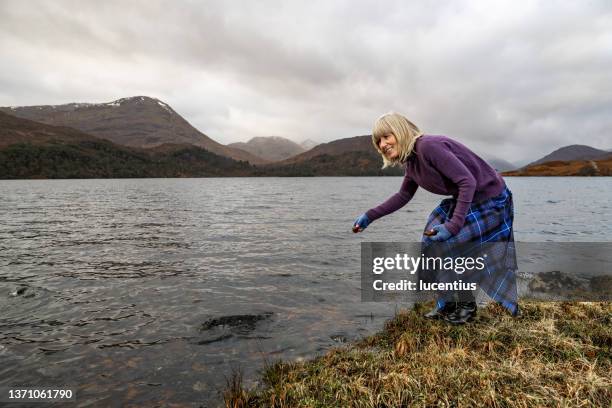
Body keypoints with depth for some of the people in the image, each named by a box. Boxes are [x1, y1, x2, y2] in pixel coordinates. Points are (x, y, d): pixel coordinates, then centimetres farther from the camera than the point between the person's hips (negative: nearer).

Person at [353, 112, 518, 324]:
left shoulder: (429, 146, -26)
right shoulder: (411, 161, 4)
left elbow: (468, 181, -28)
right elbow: (403, 196, 14)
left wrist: (454, 224, -33)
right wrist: (370, 216, 7)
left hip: (490, 201, -9)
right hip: (466, 201, 9)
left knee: (441, 244, -13)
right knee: (431, 242, 6)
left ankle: (466, 306, 10)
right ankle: (448, 304, 19)